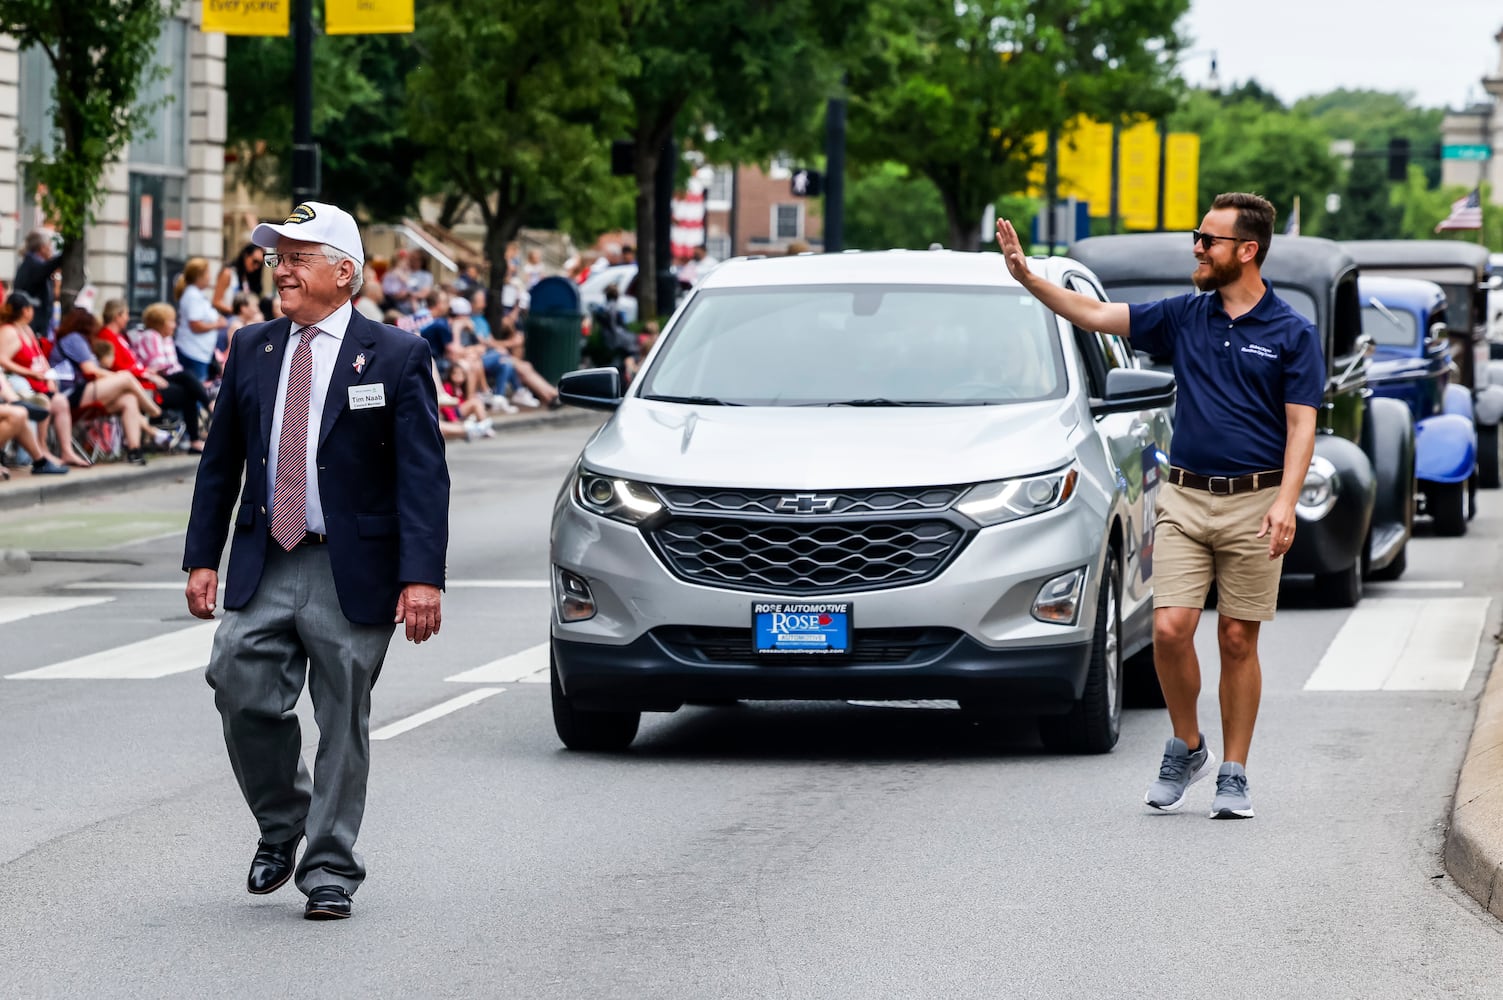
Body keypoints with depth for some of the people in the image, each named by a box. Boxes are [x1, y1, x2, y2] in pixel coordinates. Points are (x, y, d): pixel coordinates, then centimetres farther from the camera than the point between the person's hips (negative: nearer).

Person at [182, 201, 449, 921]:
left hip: (353, 574, -3)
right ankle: (280, 827, 21)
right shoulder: (251, 350, 10)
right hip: (263, 567, 3)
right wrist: (202, 557, 7)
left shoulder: (395, 358, -3)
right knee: (244, 699, -5)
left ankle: (330, 869, 14)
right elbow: (219, 462, 14)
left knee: (343, 722, 3)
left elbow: (423, 476, -8)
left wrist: (422, 577, -16)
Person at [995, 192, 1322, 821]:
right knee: (1170, 629, -9)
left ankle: (1234, 775, 11)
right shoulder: (1183, 318, 9)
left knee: (1238, 640, 2)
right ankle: (1185, 747, 12)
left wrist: (1285, 503, -17)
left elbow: (1300, 426, -5)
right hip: (1185, 498, 3)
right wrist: (1027, 277, -2)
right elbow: (1095, 315, 9)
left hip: (1253, 503, -3)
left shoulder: (1291, 334, -1)